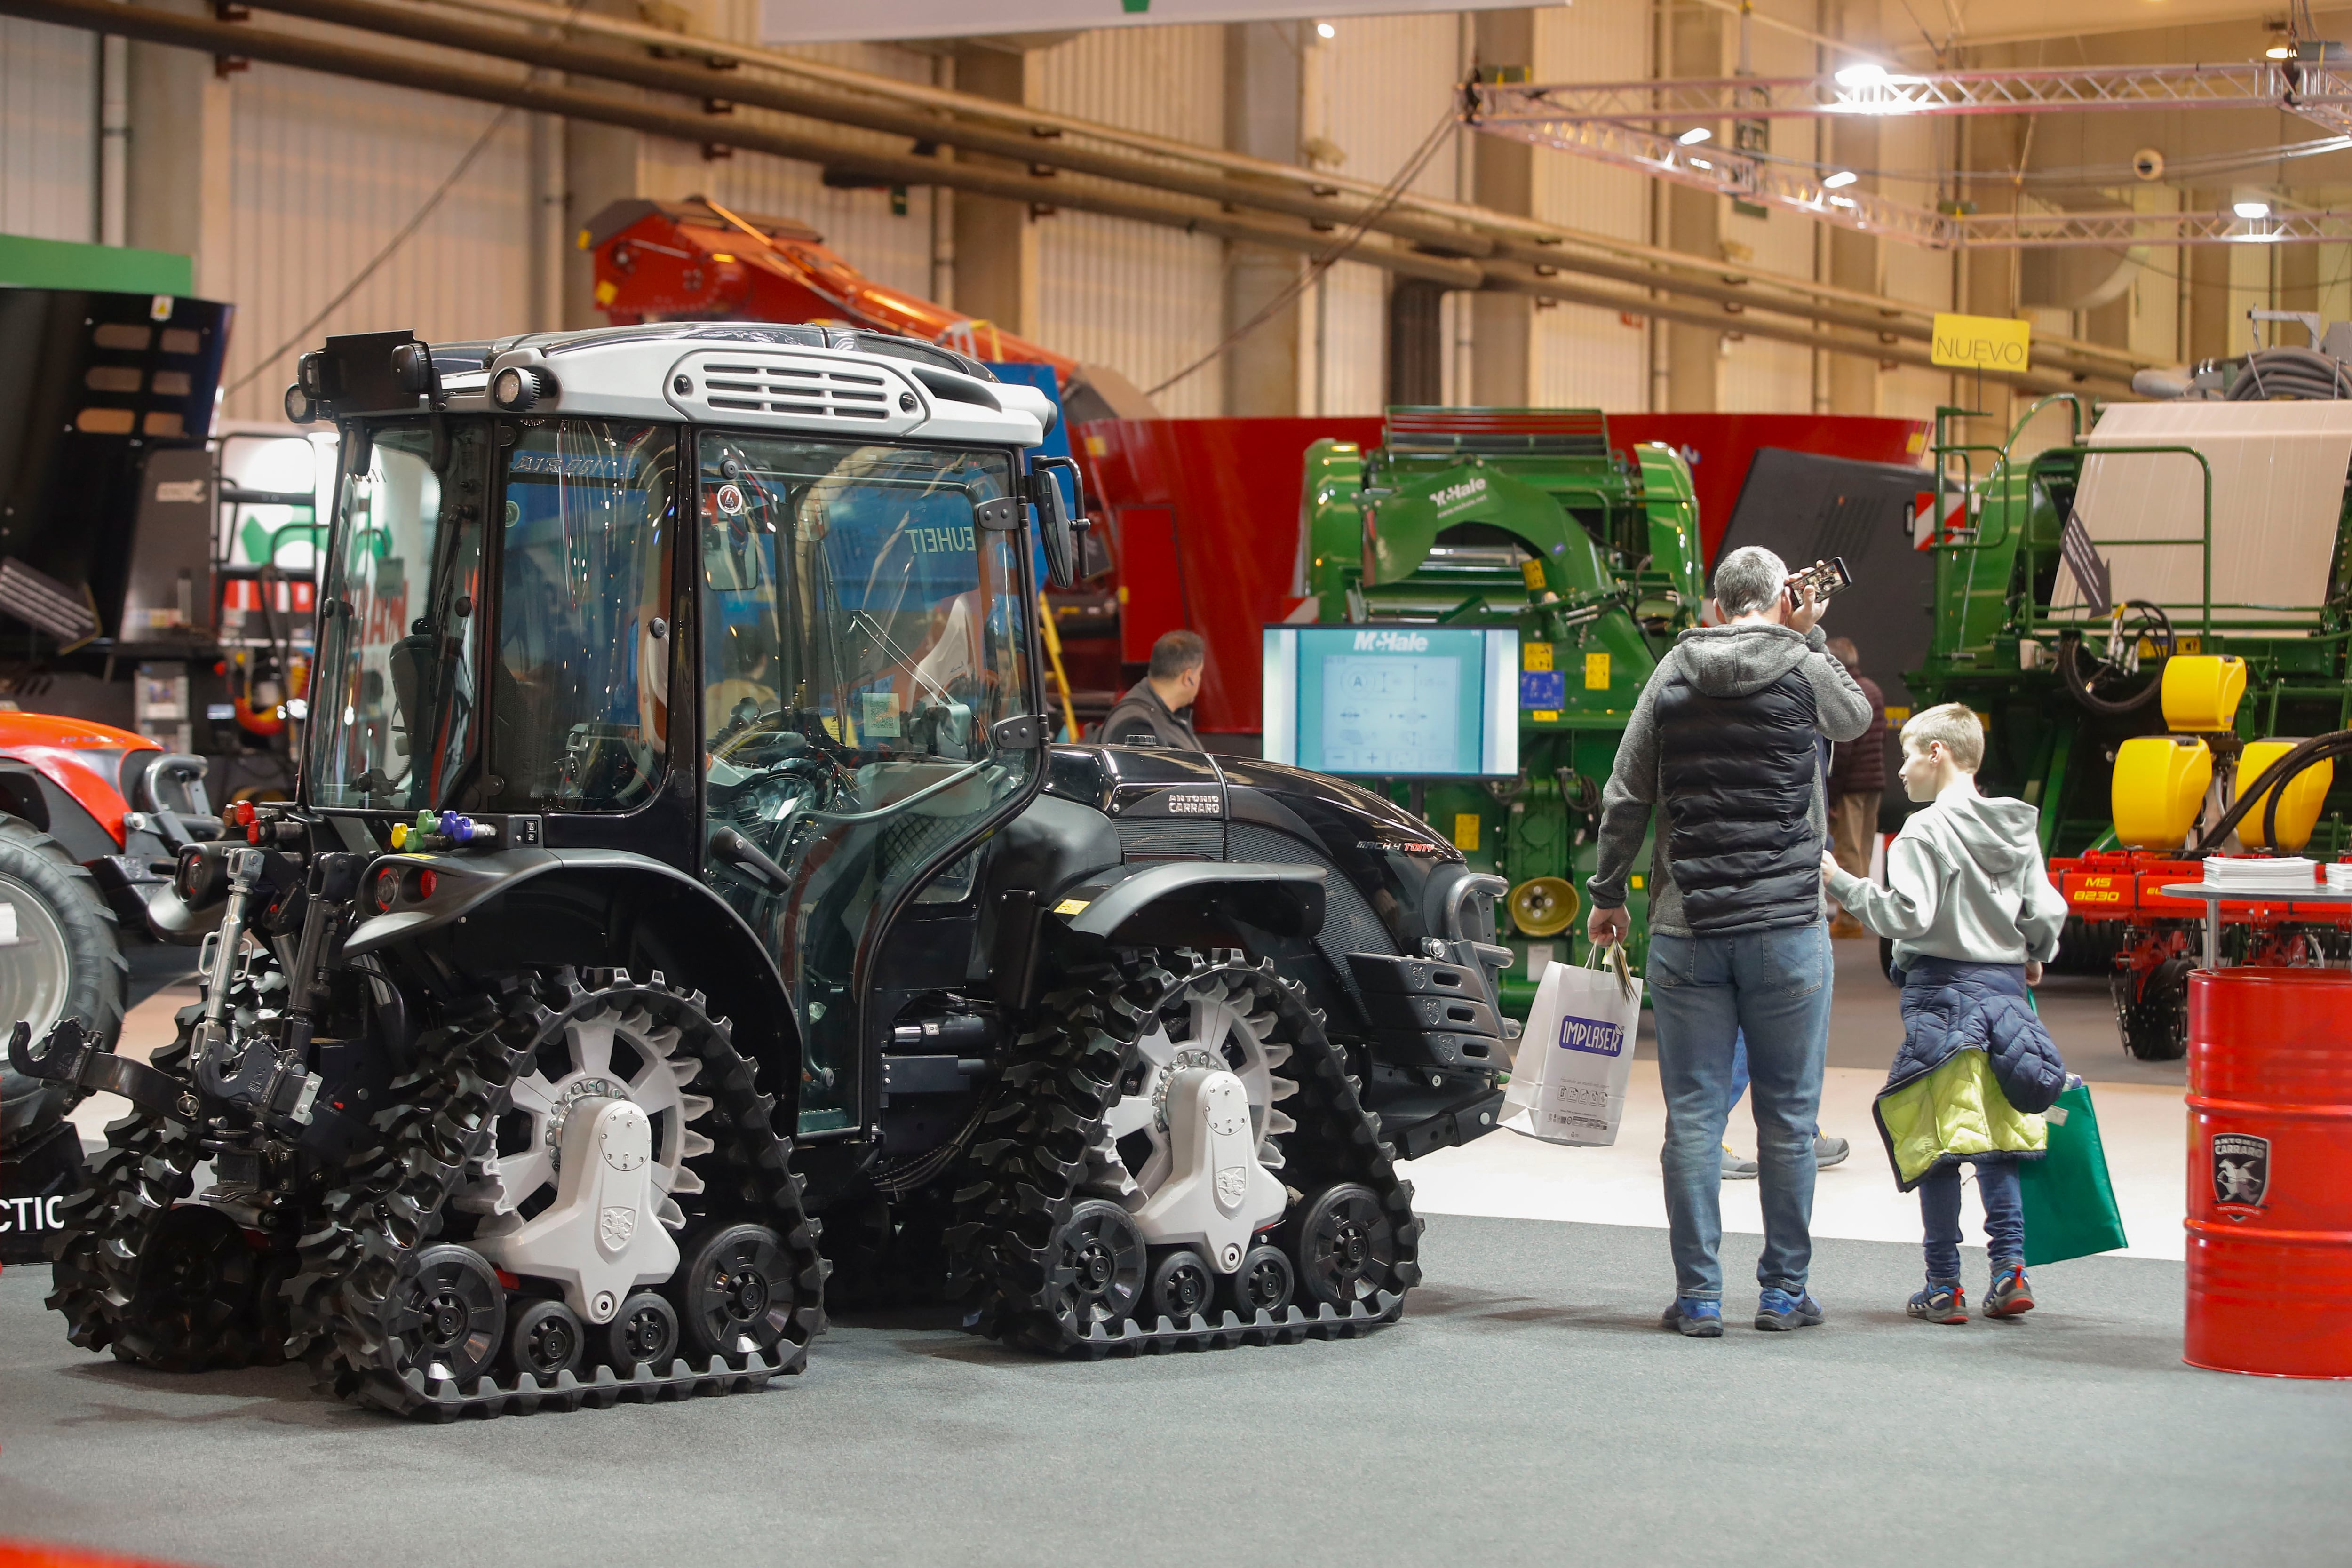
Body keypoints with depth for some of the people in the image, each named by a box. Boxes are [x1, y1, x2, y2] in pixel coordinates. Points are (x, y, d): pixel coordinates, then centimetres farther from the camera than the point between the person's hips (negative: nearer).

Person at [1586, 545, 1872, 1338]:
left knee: (1693, 1115, 3)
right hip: (1786, 926, -2)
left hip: (1686, 930, 2)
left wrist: (1608, 893, 16)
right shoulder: (1803, 670, -2)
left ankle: (1698, 1294, 3)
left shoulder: (1673, 674, 5)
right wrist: (1810, 639, 17)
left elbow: (1625, 798, 7)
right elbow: (1857, 716, 21)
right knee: (1787, 1117, 6)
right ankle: (1784, 1290, 10)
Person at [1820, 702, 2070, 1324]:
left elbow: (1908, 915, -19)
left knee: (1936, 1142, -1)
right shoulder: (2017, 828, 9)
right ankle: (2010, 1265, 7)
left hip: (1942, 988, -6)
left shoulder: (1926, 830, -10)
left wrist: (1843, 883, -10)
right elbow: (2047, 912, 6)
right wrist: (2033, 958, 24)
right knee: (1996, 1135, 15)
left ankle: (1944, 1287, 1)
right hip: (2004, 986, 6)